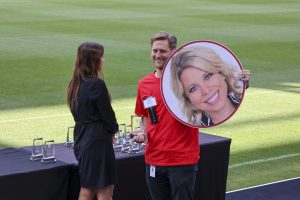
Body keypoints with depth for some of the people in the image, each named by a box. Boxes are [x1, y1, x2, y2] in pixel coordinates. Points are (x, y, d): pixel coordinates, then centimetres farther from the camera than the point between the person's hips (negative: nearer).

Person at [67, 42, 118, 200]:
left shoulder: (75, 84, 8)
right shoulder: (96, 84, -18)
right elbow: (107, 113, -13)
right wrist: (113, 129, 8)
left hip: (81, 140, 8)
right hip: (98, 142, -8)